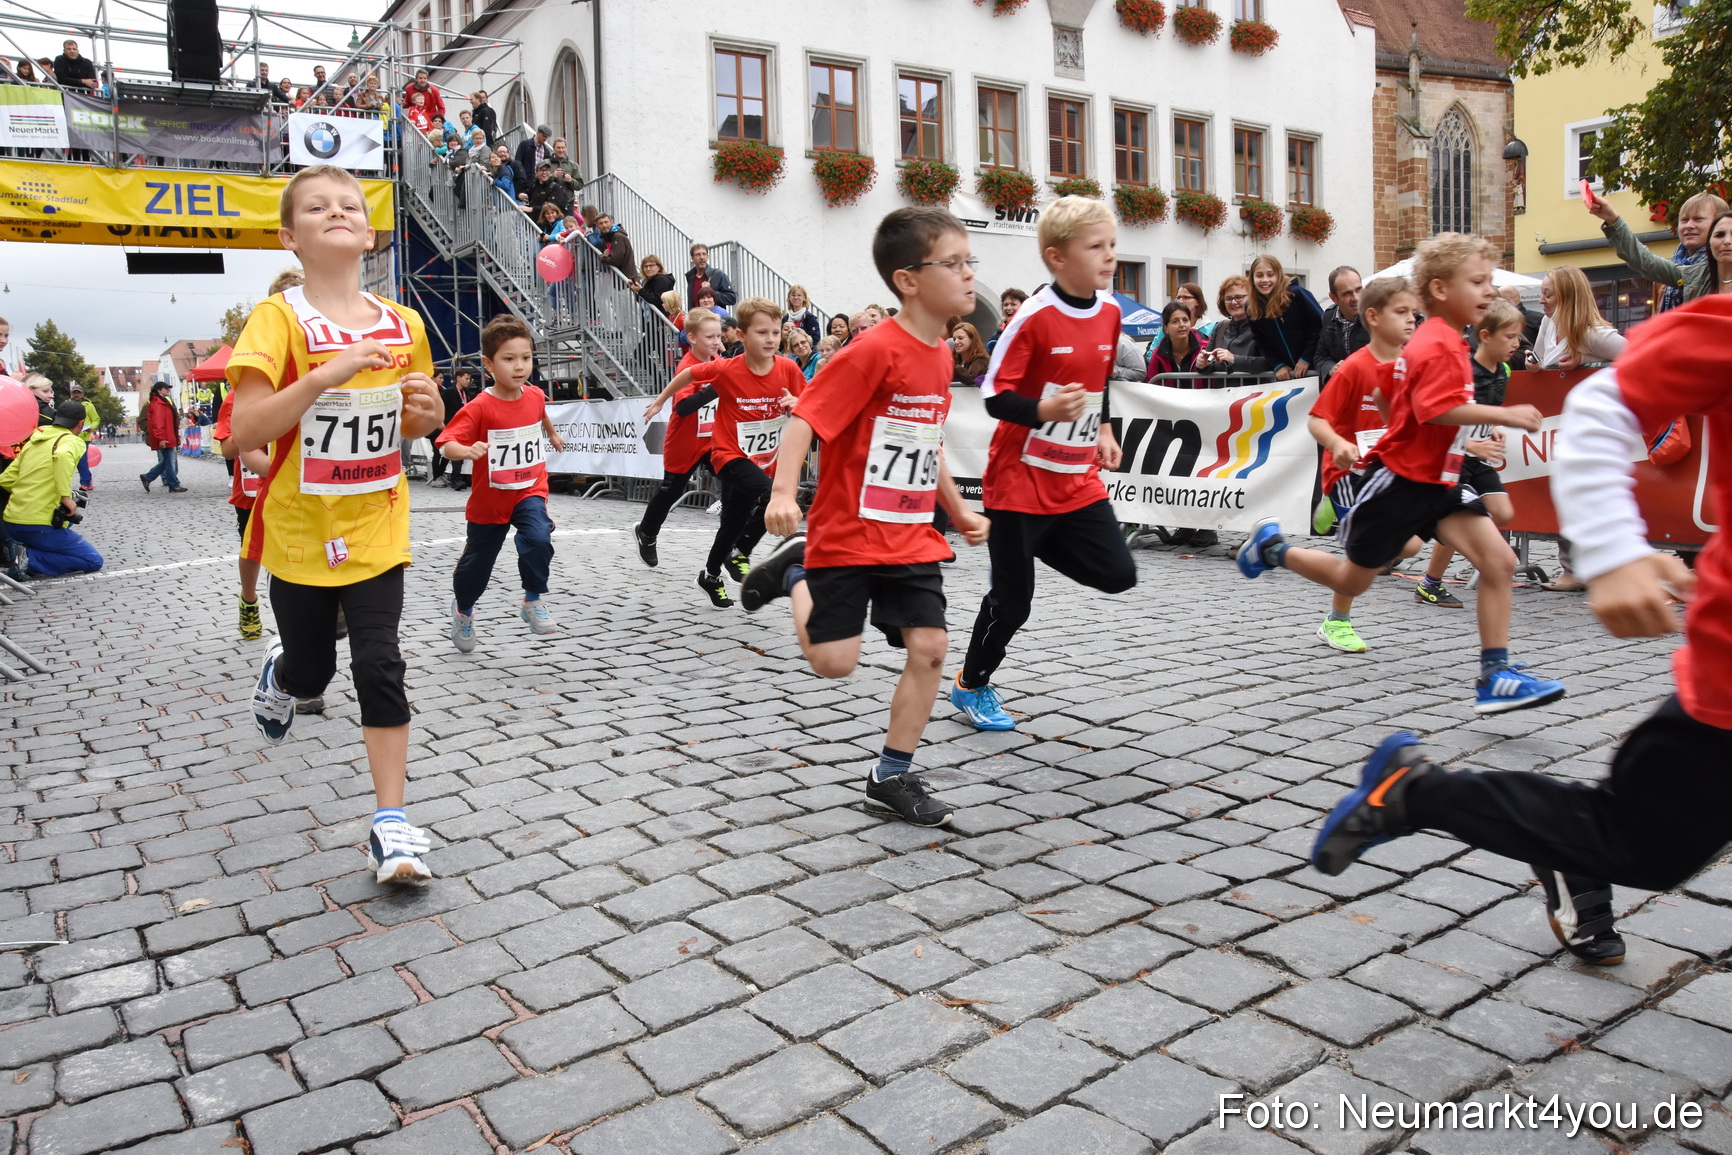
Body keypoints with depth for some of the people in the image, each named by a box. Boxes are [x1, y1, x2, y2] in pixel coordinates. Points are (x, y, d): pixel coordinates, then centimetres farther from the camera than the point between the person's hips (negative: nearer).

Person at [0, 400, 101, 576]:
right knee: (94, 561, 4)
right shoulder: (73, 441, -4)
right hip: (39, 526, -7)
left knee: (66, 518, 35)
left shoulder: (33, 442, 15)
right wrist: (65, 496, -26)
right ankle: (29, 560, -12)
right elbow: (62, 456, -30)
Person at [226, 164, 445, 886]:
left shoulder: (402, 325, 1)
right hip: (300, 530, -2)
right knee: (311, 668, 15)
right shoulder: (279, 318, -12)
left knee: (379, 667, -6)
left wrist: (425, 412, -9)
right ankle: (280, 672, 53)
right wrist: (325, 374, -32)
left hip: (376, 528, 2)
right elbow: (244, 432, -21)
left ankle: (390, 824, 2)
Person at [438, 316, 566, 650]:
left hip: (530, 491, 2)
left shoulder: (535, 395, -5)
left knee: (538, 539, -28)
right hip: (489, 500, -2)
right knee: (477, 562, 17)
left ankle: (533, 602, -6)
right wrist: (467, 451, -50)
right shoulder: (479, 408, -21)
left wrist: (552, 434, 38)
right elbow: (447, 444, -29)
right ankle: (463, 609, 47)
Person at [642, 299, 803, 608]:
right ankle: (739, 553, -9)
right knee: (770, 495, -29)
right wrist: (660, 401, 11)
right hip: (731, 455, -4)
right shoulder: (727, 369, -17)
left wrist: (796, 404, -22)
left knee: (733, 524, 15)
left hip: (765, 460, 5)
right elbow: (688, 374, 0)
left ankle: (711, 576, 39)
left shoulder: (788, 369, -10)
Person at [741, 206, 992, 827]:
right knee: (834, 662, -3)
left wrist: (958, 511, 22)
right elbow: (806, 417, -19)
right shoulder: (874, 351, -17)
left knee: (929, 648, 0)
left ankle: (892, 777, 14)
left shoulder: (939, 355, 8)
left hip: (912, 537, 7)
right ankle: (796, 572, 26)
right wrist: (783, 492, -31)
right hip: (848, 535, -7)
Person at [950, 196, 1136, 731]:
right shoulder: (1035, 317, -18)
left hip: (1079, 480, 6)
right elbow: (994, 395, -17)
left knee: (1117, 574, -1)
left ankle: (1037, 543, 23)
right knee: (1013, 596, 2)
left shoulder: (1109, 311, 3)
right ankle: (971, 685, 25)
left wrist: (1102, 429, 14)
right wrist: (1045, 410, -33)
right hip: (1021, 480, -6)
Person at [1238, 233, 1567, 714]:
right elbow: (1438, 410, -32)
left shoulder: (1442, 341, 13)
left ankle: (1495, 674, -6)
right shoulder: (1439, 347, -18)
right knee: (1352, 580, 7)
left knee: (1499, 561, -8)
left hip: (1436, 482, 9)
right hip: (1400, 480, -9)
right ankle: (1272, 547, 31)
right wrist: (1505, 415, -30)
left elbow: (1393, 395, 22)